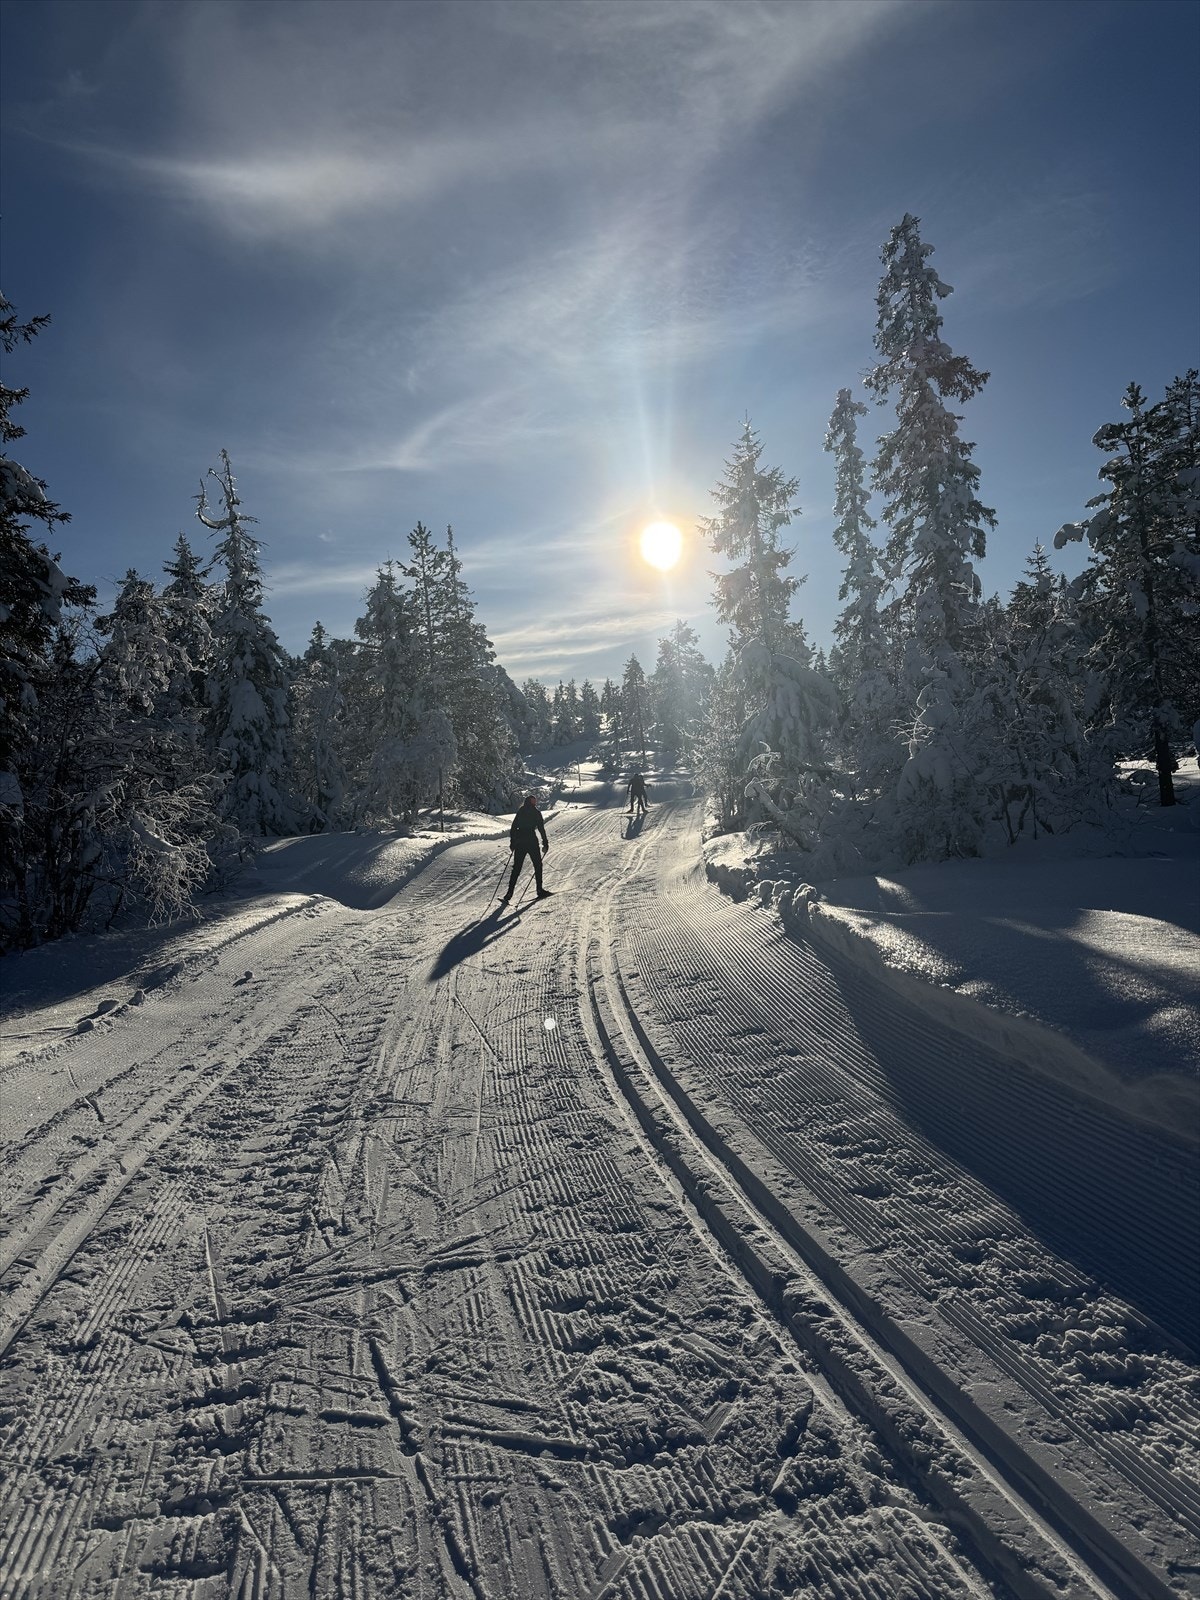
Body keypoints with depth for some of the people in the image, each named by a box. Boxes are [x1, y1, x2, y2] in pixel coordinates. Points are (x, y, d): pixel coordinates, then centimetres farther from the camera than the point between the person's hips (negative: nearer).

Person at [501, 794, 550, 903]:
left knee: (516, 868, 5)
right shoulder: (536, 812, -2)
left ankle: (509, 893, -3)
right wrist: (545, 842, 2)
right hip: (531, 842, -4)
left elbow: (513, 828, 10)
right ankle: (540, 891, 10)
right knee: (538, 865, 11)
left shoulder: (520, 812, 10)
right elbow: (541, 828, -4)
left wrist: (512, 842, 17)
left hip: (519, 841, 4)